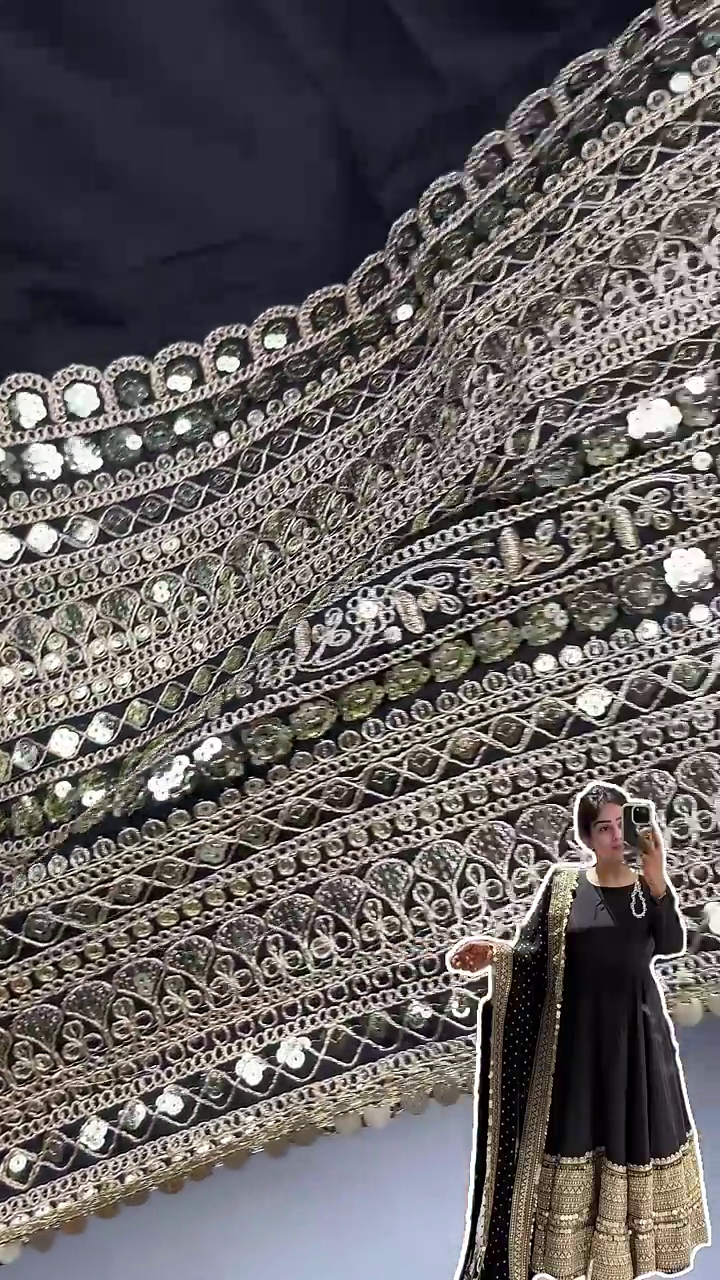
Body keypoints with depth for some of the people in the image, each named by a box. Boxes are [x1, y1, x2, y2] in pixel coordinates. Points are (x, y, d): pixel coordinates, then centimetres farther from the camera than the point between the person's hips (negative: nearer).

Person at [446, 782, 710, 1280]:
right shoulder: (563, 884, -3)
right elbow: (533, 950, -4)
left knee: (635, 1136, 11)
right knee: (572, 1136, 6)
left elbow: (674, 943, -19)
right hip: (576, 1033, 0)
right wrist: (493, 952, -23)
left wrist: (656, 877, -26)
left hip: (635, 1032, 0)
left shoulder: (647, 885, -3)